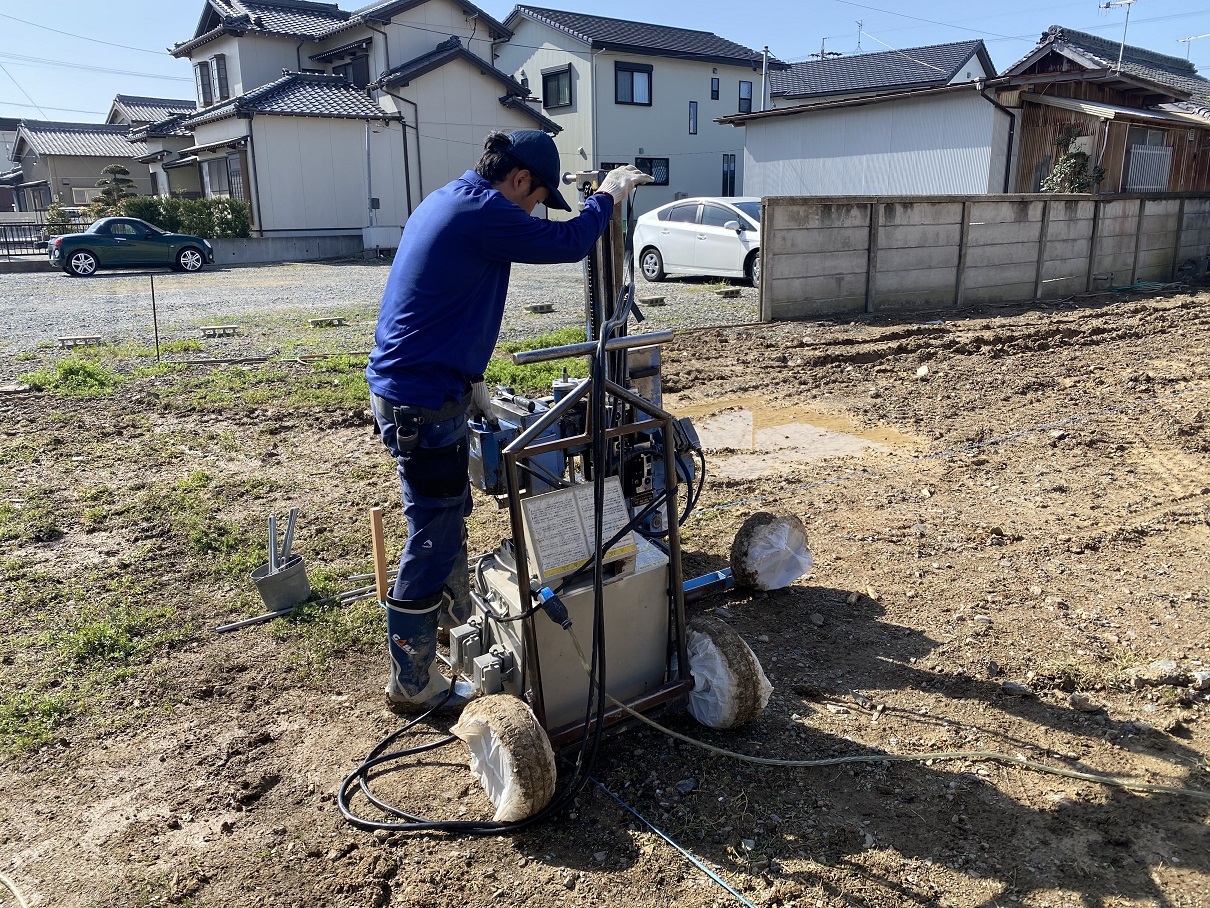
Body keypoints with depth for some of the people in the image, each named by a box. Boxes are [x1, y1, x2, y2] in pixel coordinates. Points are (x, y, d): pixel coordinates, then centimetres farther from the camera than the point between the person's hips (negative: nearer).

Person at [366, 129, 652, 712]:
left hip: (405, 390, 11)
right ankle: (411, 685, 12)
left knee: (449, 515, 25)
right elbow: (568, 243, -12)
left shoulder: (448, 202, 15)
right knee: (432, 539, -1)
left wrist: (469, 380, 21)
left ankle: (457, 622, 45)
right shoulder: (483, 212, -18)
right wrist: (608, 194, 6)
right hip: (424, 402, -11)